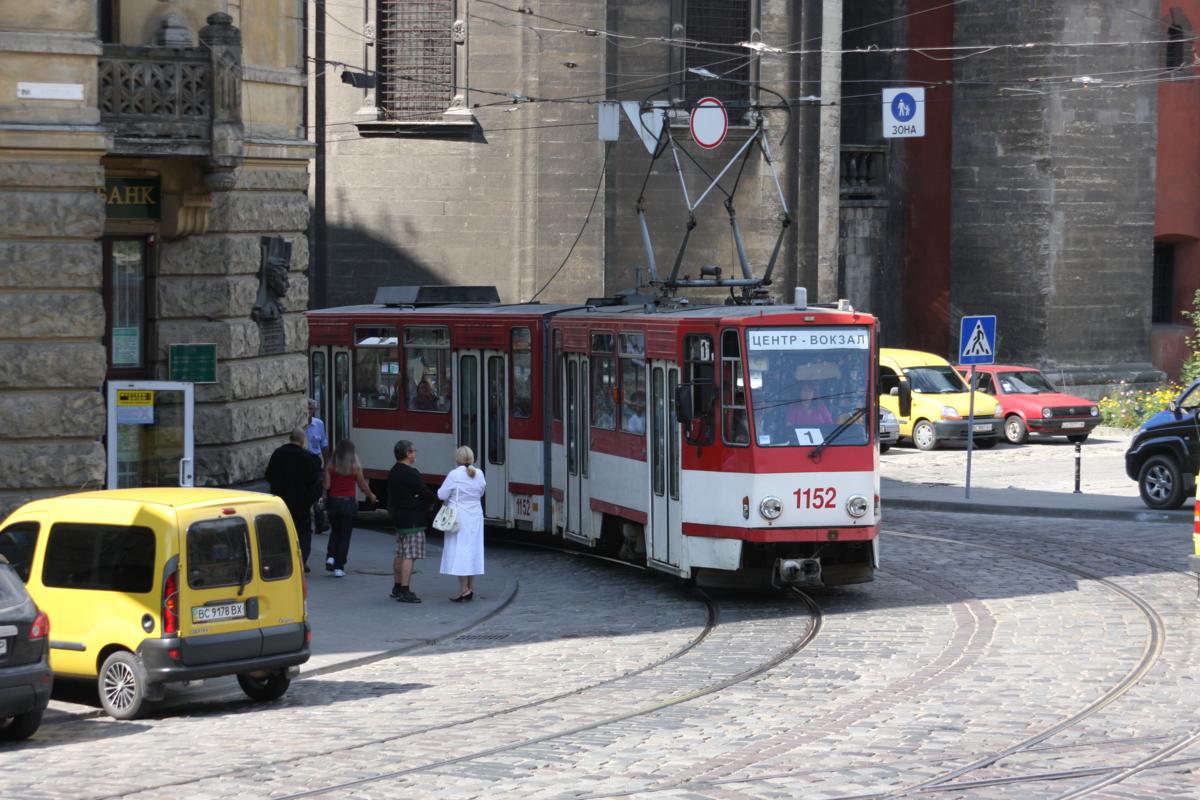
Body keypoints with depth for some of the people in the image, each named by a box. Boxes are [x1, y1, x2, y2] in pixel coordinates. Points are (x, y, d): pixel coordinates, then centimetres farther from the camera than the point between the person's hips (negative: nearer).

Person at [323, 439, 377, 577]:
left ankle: (330, 558, 2)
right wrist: (371, 496, 21)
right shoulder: (355, 467, -6)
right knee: (345, 535, 4)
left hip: (333, 501, 2)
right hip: (349, 502, -2)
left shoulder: (330, 466, -3)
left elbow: (326, 486, -6)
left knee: (335, 532, 22)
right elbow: (363, 486, 2)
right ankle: (339, 568, 2)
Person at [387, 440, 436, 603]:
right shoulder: (410, 473, -19)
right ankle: (404, 591, -10)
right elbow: (424, 492, -17)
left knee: (400, 554, 17)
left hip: (399, 518, 10)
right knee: (409, 556, -8)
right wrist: (437, 498, 2)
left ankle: (397, 588, 25)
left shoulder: (393, 472, 10)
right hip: (412, 520, -10)